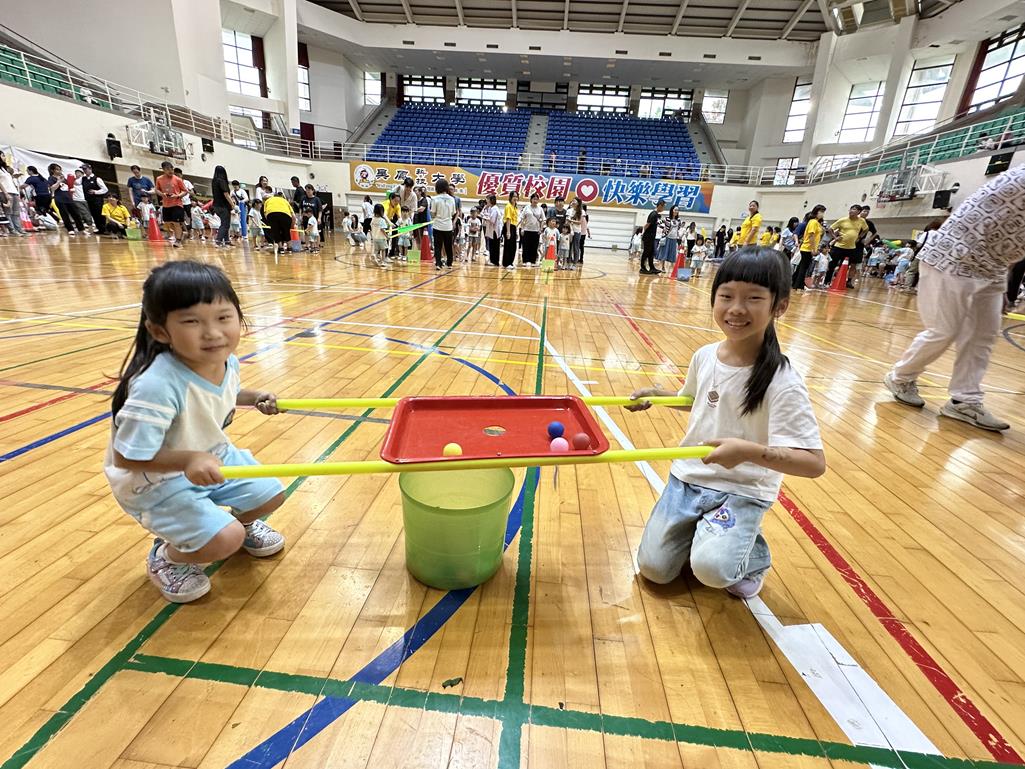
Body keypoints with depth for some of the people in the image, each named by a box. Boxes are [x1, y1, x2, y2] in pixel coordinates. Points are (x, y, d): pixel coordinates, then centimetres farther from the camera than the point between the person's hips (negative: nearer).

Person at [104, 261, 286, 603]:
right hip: (156, 481, -7)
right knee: (225, 539, -20)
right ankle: (165, 557, 14)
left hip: (214, 458, 7)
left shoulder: (228, 362, -12)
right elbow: (126, 458, -27)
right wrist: (188, 460, -37)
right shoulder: (157, 386, -36)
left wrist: (252, 397, -3)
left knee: (271, 495, 8)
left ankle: (241, 523, 43)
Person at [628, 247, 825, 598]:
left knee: (711, 567, -28)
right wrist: (655, 394, 3)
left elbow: (814, 463, -23)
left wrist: (750, 451, -37)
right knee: (653, 568, 0)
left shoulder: (782, 382, -21)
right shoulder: (704, 355, -4)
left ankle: (754, 555, 8)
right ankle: (701, 533, 28)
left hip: (742, 493, -4)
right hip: (688, 477, 5)